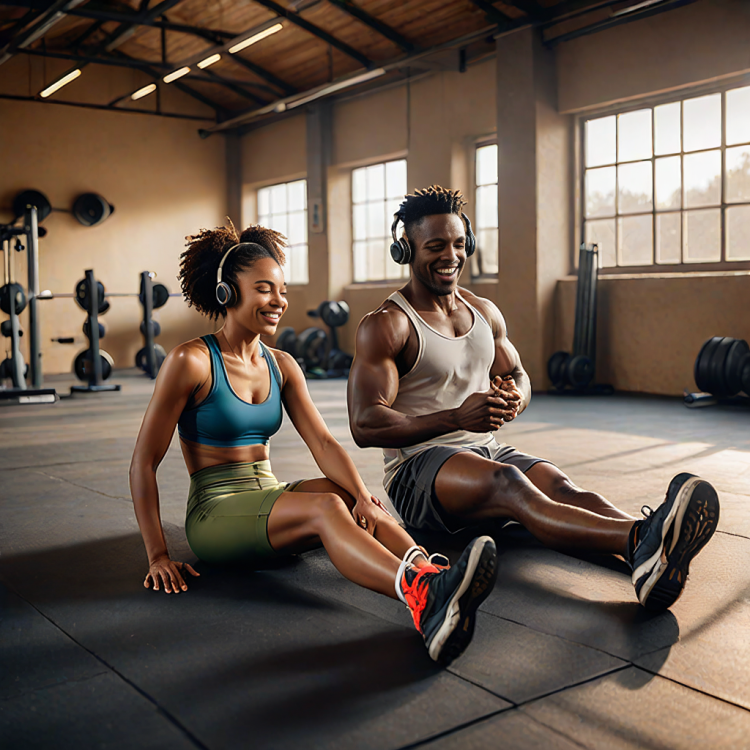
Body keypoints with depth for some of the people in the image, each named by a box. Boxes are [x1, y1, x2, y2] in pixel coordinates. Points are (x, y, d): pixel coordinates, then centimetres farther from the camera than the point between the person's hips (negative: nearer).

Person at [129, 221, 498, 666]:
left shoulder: (282, 367, 11)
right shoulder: (191, 362, -8)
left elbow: (322, 442, -3)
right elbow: (144, 462, -8)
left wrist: (362, 495, -22)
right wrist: (158, 555, -13)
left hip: (270, 502, 6)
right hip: (215, 513, -6)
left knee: (349, 496, -26)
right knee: (325, 508, -34)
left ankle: (431, 575, -52)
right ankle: (421, 599, -59)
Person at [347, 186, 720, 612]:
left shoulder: (485, 313, 15)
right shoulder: (384, 326, -6)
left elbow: (519, 377, 23)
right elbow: (365, 425, -14)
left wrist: (515, 398, -5)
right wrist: (456, 419, -27)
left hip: (488, 450, 6)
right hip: (418, 470, -6)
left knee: (559, 485, -26)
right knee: (508, 483, -36)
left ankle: (651, 562, -55)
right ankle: (639, 539, -60)